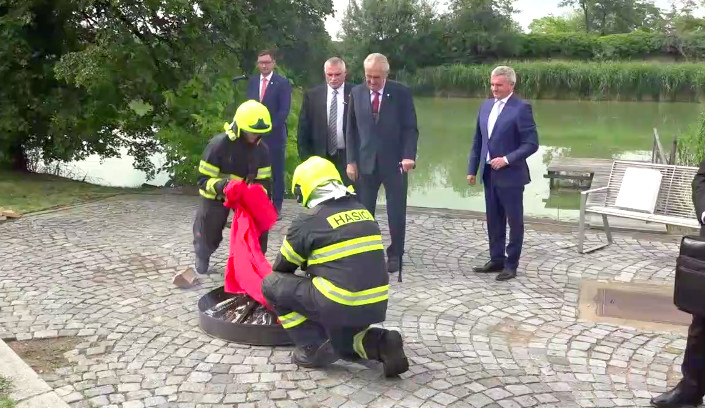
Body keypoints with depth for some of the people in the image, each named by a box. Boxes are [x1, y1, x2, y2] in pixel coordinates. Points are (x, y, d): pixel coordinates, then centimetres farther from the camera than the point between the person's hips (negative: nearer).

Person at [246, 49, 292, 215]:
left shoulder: (282, 82, -3)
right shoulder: (253, 82, 12)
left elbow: (284, 110, -10)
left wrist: (269, 128, -17)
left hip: (274, 134, -4)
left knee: (276, 171, 2)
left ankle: (276, 205, 8)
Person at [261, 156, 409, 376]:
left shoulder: (307, 221, -4)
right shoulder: (363, 212, 13)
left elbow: (282, 269, 11)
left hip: (340, 306, -7)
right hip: (375, 307, 7)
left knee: (271, 283, 9)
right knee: (343, 345, 35)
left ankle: (314, 348, 3)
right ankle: (381, 343, 5)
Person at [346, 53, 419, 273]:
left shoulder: (401, 92, -4)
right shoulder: (356, 93, 3)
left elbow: (410, 128, -4)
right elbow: (351, 130, 7)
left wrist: (409, 156, -17)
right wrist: (351, 161, 1)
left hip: (394, 162, -2)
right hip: (365, 162, 2)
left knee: (396, 212, 5)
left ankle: (395, 255, 19)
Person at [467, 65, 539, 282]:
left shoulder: (521, 108, -11)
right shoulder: (486, 106, 10)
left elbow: (531, 144, -14)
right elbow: (478, 141, 14)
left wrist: (507, 159, -20)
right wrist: (472, 169, 10)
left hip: (510, 175, -6)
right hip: (489, 174, 7)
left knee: (514, 221, 5)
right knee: (493, 220, 14)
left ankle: (511, 264, 15)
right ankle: (496, 259, 26)